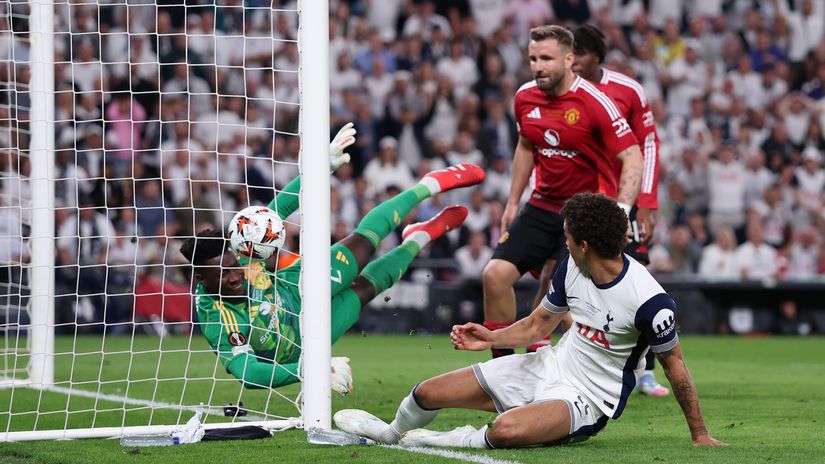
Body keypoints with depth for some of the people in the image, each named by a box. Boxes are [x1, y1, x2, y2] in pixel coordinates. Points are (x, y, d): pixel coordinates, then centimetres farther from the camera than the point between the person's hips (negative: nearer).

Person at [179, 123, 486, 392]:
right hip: (299, 347, -4)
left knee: (363, 243, 9)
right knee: (363, 288, 7)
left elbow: (279, 208, -20)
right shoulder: (216, 320, -44)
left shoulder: (237, 251, -29)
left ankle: (431, 185, 39)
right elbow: (248, 374, -49)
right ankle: (416, 241, 42)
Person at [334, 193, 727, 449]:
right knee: (428, 393, 5)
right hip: (551, 366, 7)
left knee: (507, 430, -39)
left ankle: (431, 442, -10)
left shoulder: (649, 301, -26)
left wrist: (700, 435, -8)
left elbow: (674, 364, -13)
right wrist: (490, 338, -1)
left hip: (588, 398, -7)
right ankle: (393, 432, 40)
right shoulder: (571, 267, -3)